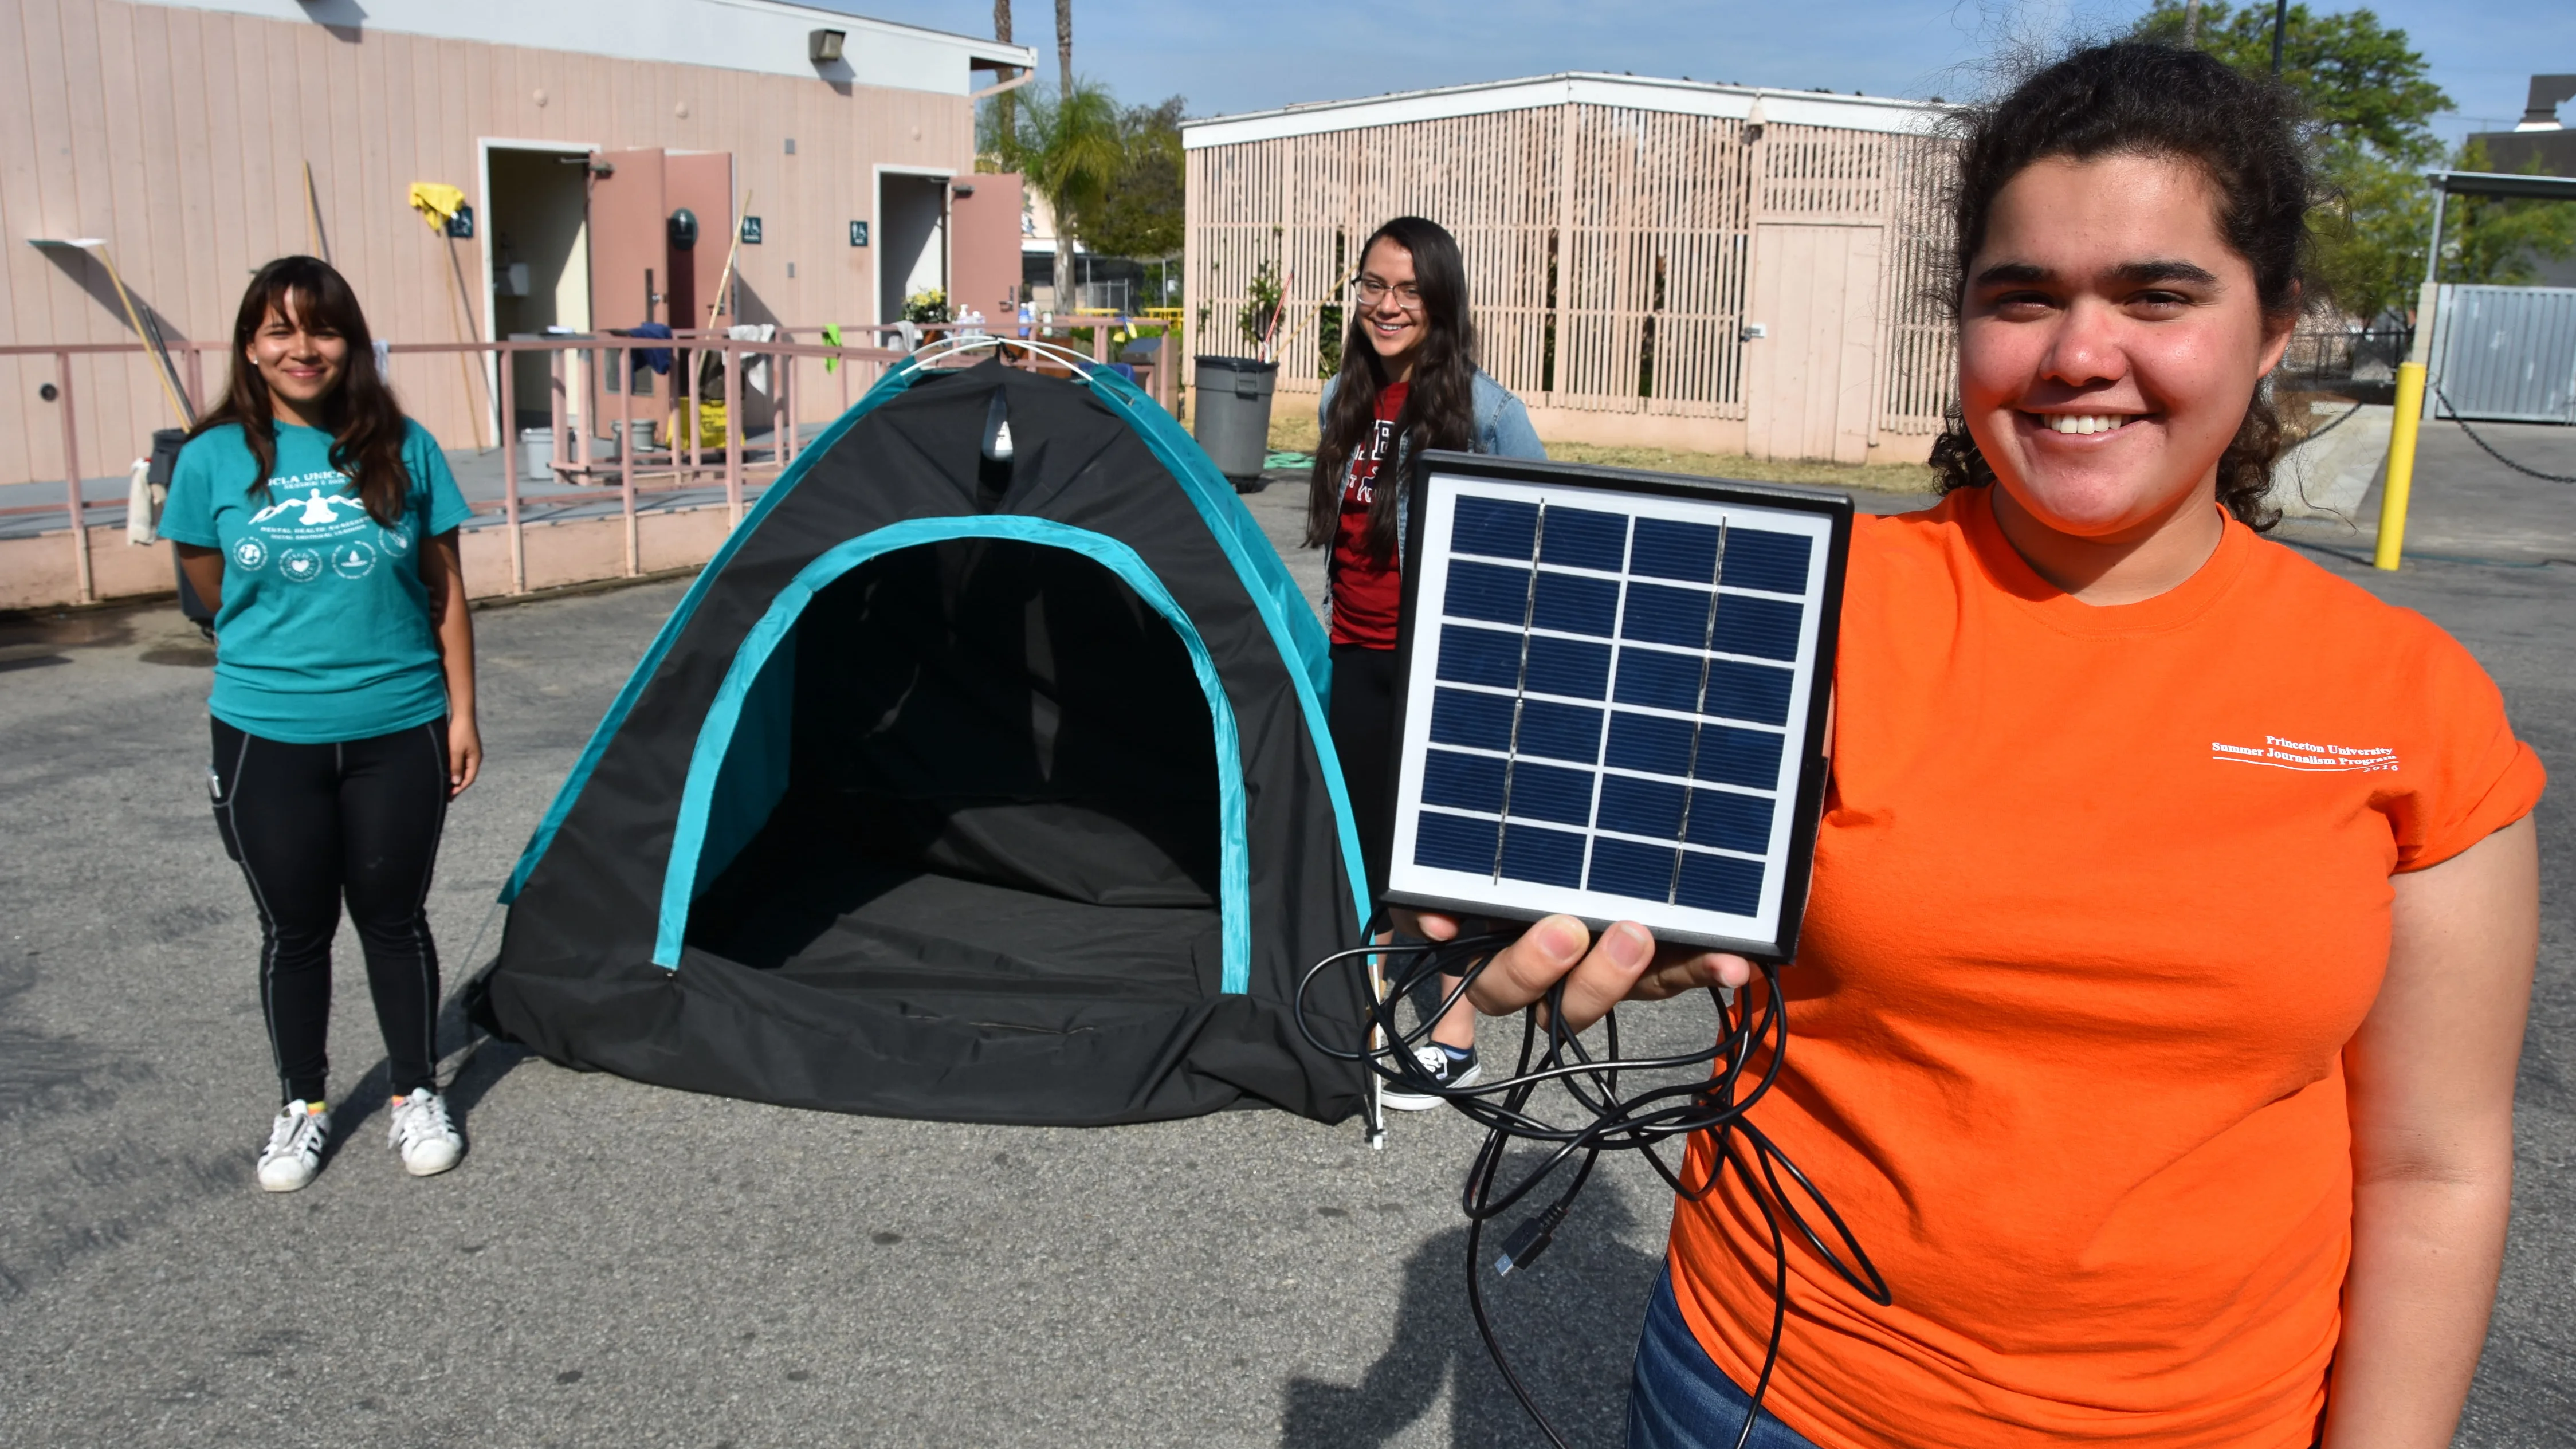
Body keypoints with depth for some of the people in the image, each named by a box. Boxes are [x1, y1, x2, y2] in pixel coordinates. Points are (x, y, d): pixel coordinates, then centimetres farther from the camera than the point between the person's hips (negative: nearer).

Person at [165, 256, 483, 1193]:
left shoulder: (403, 450, -2)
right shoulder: (214, 459, -4)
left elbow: (446, 592, 3)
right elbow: (214, 594, 8)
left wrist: (460, 712, 1)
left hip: (398, 731, 0)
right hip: (266, 737, 0)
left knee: (394, 918, 11)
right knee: (294, 929, 11)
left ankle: (418, 1096, 28)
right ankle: (302, 1107, 29)